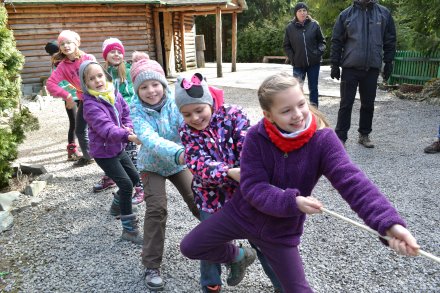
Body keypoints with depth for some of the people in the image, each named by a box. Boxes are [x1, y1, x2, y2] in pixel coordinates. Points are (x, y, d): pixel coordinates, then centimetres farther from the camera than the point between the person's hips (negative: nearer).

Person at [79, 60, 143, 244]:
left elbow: (126, 112, 7)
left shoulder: (114, 94, -1)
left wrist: (129, 127, -15)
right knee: (126, 184, -13)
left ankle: (118, 204, 46)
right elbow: (105, 127, -37)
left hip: (118, 148, 8)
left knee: (134, 177, 19)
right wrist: (129, 136, -50)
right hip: (103, 152, -8)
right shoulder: (91, 104, -23)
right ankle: (129, 229, -1)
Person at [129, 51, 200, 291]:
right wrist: (180, 153, -63)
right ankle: (151, 266, 1)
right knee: (156, 209, -14)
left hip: (179, 162, 2)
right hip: (152, 165, -2)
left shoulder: (174, 103, -22)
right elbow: (150, 139, -44)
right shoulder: (137, 111, -26)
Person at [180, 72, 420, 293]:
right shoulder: (256, 137, -20)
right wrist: (292, 202, -38)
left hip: (281, 231, -1)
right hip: (242, 213, 1)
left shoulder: (323, 139, -22)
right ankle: (238, 256, 34)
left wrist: (389, 222, -47)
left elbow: (352, 181, -32)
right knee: (190, 247, 8)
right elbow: (252, 187, -22)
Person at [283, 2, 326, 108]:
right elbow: (286, 46, 5)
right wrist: (292, 58, -7)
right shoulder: (290, 27, -1)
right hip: (298, 64, -1)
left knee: (313, 88, 9)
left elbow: (322, 41, 8)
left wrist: (320, 51, -10)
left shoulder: (314, 24, 0)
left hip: (314, 63, 1)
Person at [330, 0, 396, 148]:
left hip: (372, 69, 2)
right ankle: (340, 137, 8)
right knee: (346, 104, 1)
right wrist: (334, 64, -3)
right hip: (350, 68, -2)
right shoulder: (346, 14, 0)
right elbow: (336, 41, 1)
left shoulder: (384, 13, 5)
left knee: (368, 104, 9)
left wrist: (388, 62, 4)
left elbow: (390, 40, 9)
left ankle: (364, 134, 23)